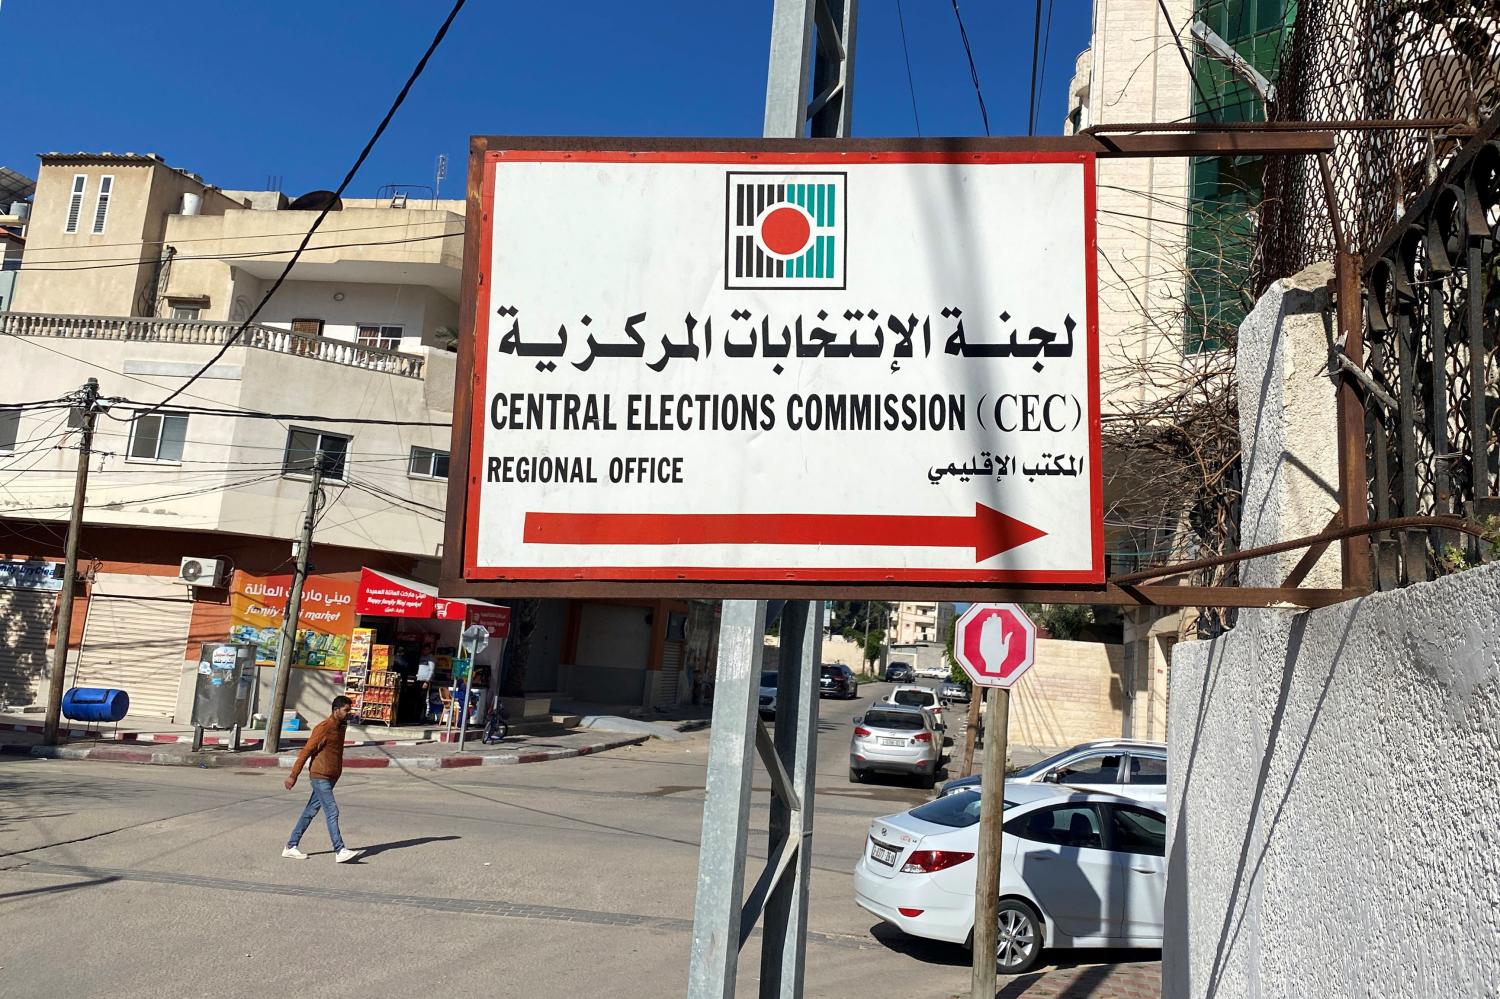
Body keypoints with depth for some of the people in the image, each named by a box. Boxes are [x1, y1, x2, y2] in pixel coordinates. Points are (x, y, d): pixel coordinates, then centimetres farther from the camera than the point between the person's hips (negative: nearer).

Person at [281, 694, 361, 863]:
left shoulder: (341, 727, 12)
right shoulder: (323, 728, -14)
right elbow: (306, 751, -13)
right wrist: (293, 775, -12)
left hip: (331, 778, 9)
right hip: (320, 777, -9)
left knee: (310, 812, 12)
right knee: (332, 812, -12)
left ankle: (290, 847, 20)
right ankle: (339, 851, -13)